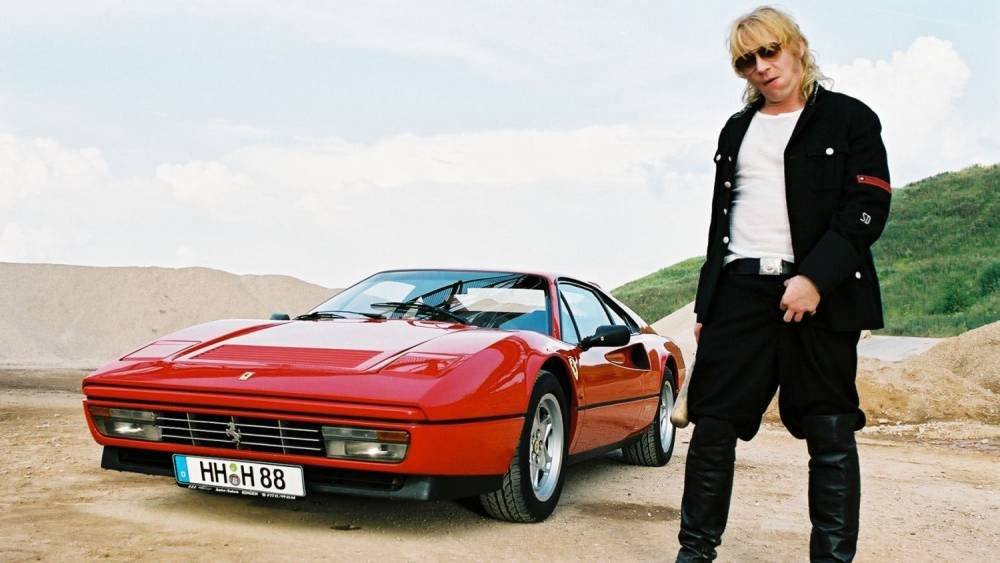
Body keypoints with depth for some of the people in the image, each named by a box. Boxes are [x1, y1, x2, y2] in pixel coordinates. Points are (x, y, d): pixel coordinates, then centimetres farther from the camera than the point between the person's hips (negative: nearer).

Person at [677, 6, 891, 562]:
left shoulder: (848, 118, 4)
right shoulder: (737, 130, 20)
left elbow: (867, 208, -6)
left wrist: (815, 278, -18)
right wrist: (706, 303, 15)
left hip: (818, 294, -4)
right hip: (739, 290, 4)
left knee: (829, 432, 1)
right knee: (713, 423, 1)